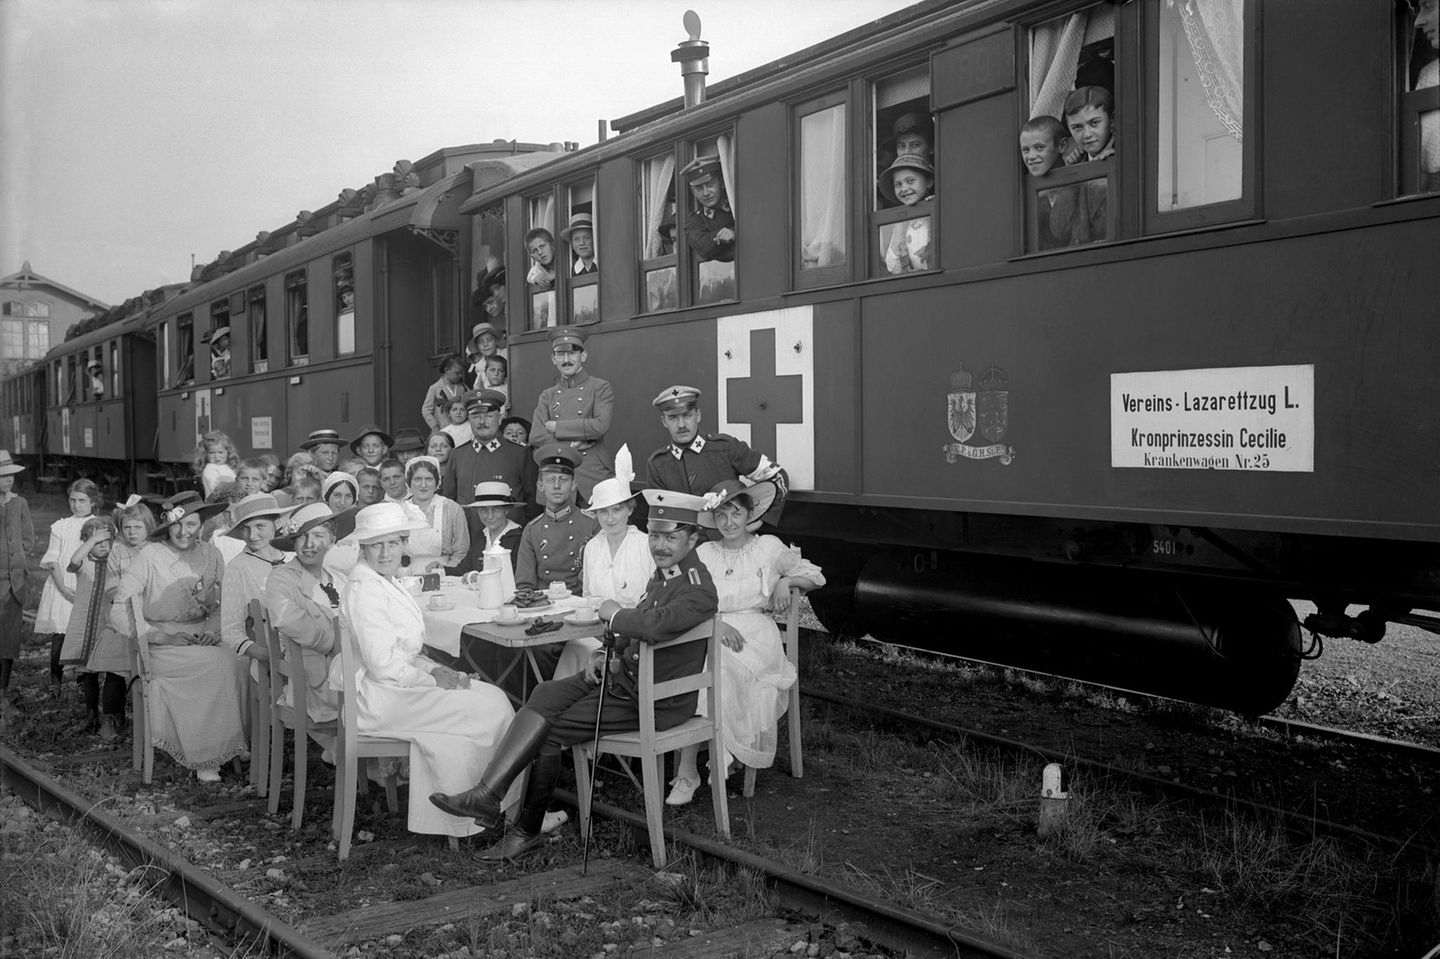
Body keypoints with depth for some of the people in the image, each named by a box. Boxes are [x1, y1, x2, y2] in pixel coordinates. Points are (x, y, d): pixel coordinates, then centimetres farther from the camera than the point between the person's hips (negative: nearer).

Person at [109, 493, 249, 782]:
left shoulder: (211, 555, 7)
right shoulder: (150, 557, -6)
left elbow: (224, 604, 13)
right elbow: (119, 613, -8)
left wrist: (213, 630, -8)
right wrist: (164, 637, -16)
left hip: (203, 642, 4)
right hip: (162, 648, -4)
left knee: (238, 662, -26)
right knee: (221, 665, -29)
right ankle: (203, 757, -17)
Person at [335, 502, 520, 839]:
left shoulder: (385, 584, 15)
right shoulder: (363, 590, -17)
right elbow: (383, 666, -22)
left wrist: (436, 670, 5)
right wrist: (433, 680, -12)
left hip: (398, 683, 10)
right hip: (376, 697, -10)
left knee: (493, 696, -2)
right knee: (488, 708, -14)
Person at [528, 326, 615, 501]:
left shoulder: (600, 388, 3)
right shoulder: (547, 395, 15)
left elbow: (601, 426, -12)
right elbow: (536, 437, 4)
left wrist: (557, 427, -5)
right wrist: (571, 445, -10)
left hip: (594, 474, -3)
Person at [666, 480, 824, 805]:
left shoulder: (769, 547, 12)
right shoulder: (704, 553, 14)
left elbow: (816, 576, 22)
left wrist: (785, 581, 2)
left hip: (756, 633, -2)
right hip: (710, 631, 2)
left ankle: (688, 772, -25)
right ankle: (686, 772, -29)